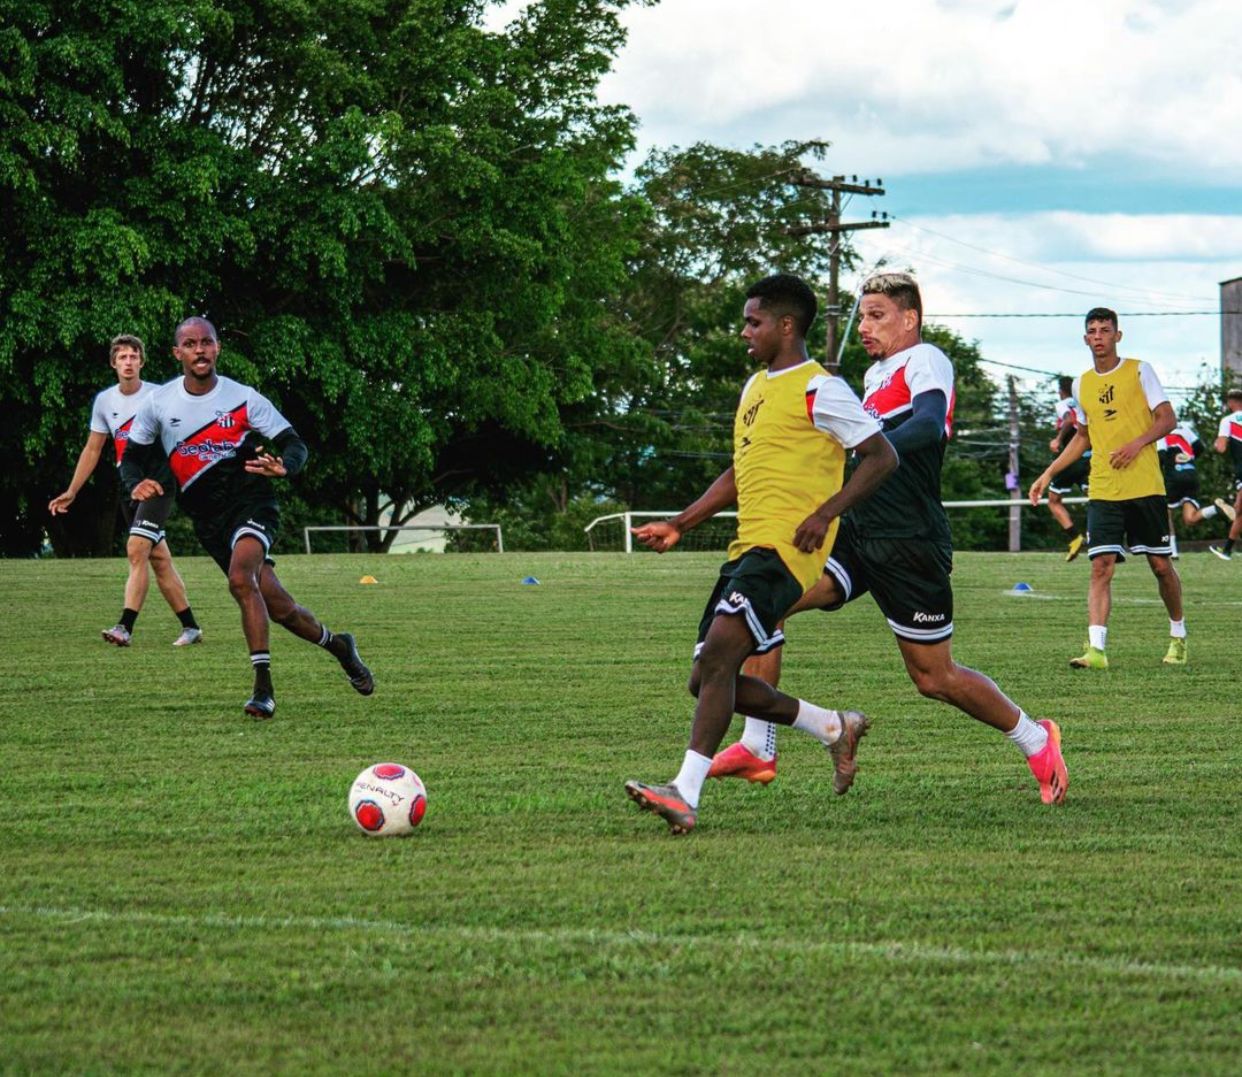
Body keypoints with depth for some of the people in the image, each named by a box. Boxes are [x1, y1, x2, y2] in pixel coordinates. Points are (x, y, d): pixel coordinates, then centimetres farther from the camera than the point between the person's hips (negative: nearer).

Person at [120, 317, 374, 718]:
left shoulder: (244, 398, -5)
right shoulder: (159, 403, 2)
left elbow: (295, 444, -3)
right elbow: (133, 457, 11)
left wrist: (283, 466, -27)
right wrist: (137, 483, -13)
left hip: (251, 500, -3)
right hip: (207, 517, 3)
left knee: (241, 579, -30)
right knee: (278, 607, 3)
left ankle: (263, 689, -27)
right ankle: (336, 644, 32)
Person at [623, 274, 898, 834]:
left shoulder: (818, 389, -8)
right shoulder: (755, 387, 20)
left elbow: (882, 456, -10)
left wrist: (825, 513, -20)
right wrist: (680, 525, 22)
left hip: (785, 549, -10)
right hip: (747, 546, 10)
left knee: (717, 657, -24)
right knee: (706, 680, 6)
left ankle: (685, 793, -29)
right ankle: (835, 728, 21)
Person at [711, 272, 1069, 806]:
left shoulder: (926, 361, -10)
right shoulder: (875, 374, 18)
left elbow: (928, 425, -31)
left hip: (910, 543, -8)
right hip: (858, 533, 8)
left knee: (933, 678, 1)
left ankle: (1034, 739, 24)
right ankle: (757, 748, -7)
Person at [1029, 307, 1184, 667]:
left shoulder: (1139, 371, 1)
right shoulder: (1082, 385, 13)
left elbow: (1167, 419, -2)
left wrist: (1138, 442, -19)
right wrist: (1048, 474, 20)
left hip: (1145, 487, -3)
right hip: (1102, 492, 3)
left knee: (1161, 564, 5)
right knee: (1101, 566, -10)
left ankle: (1178, 637, 26)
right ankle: (1096, 649, -19)